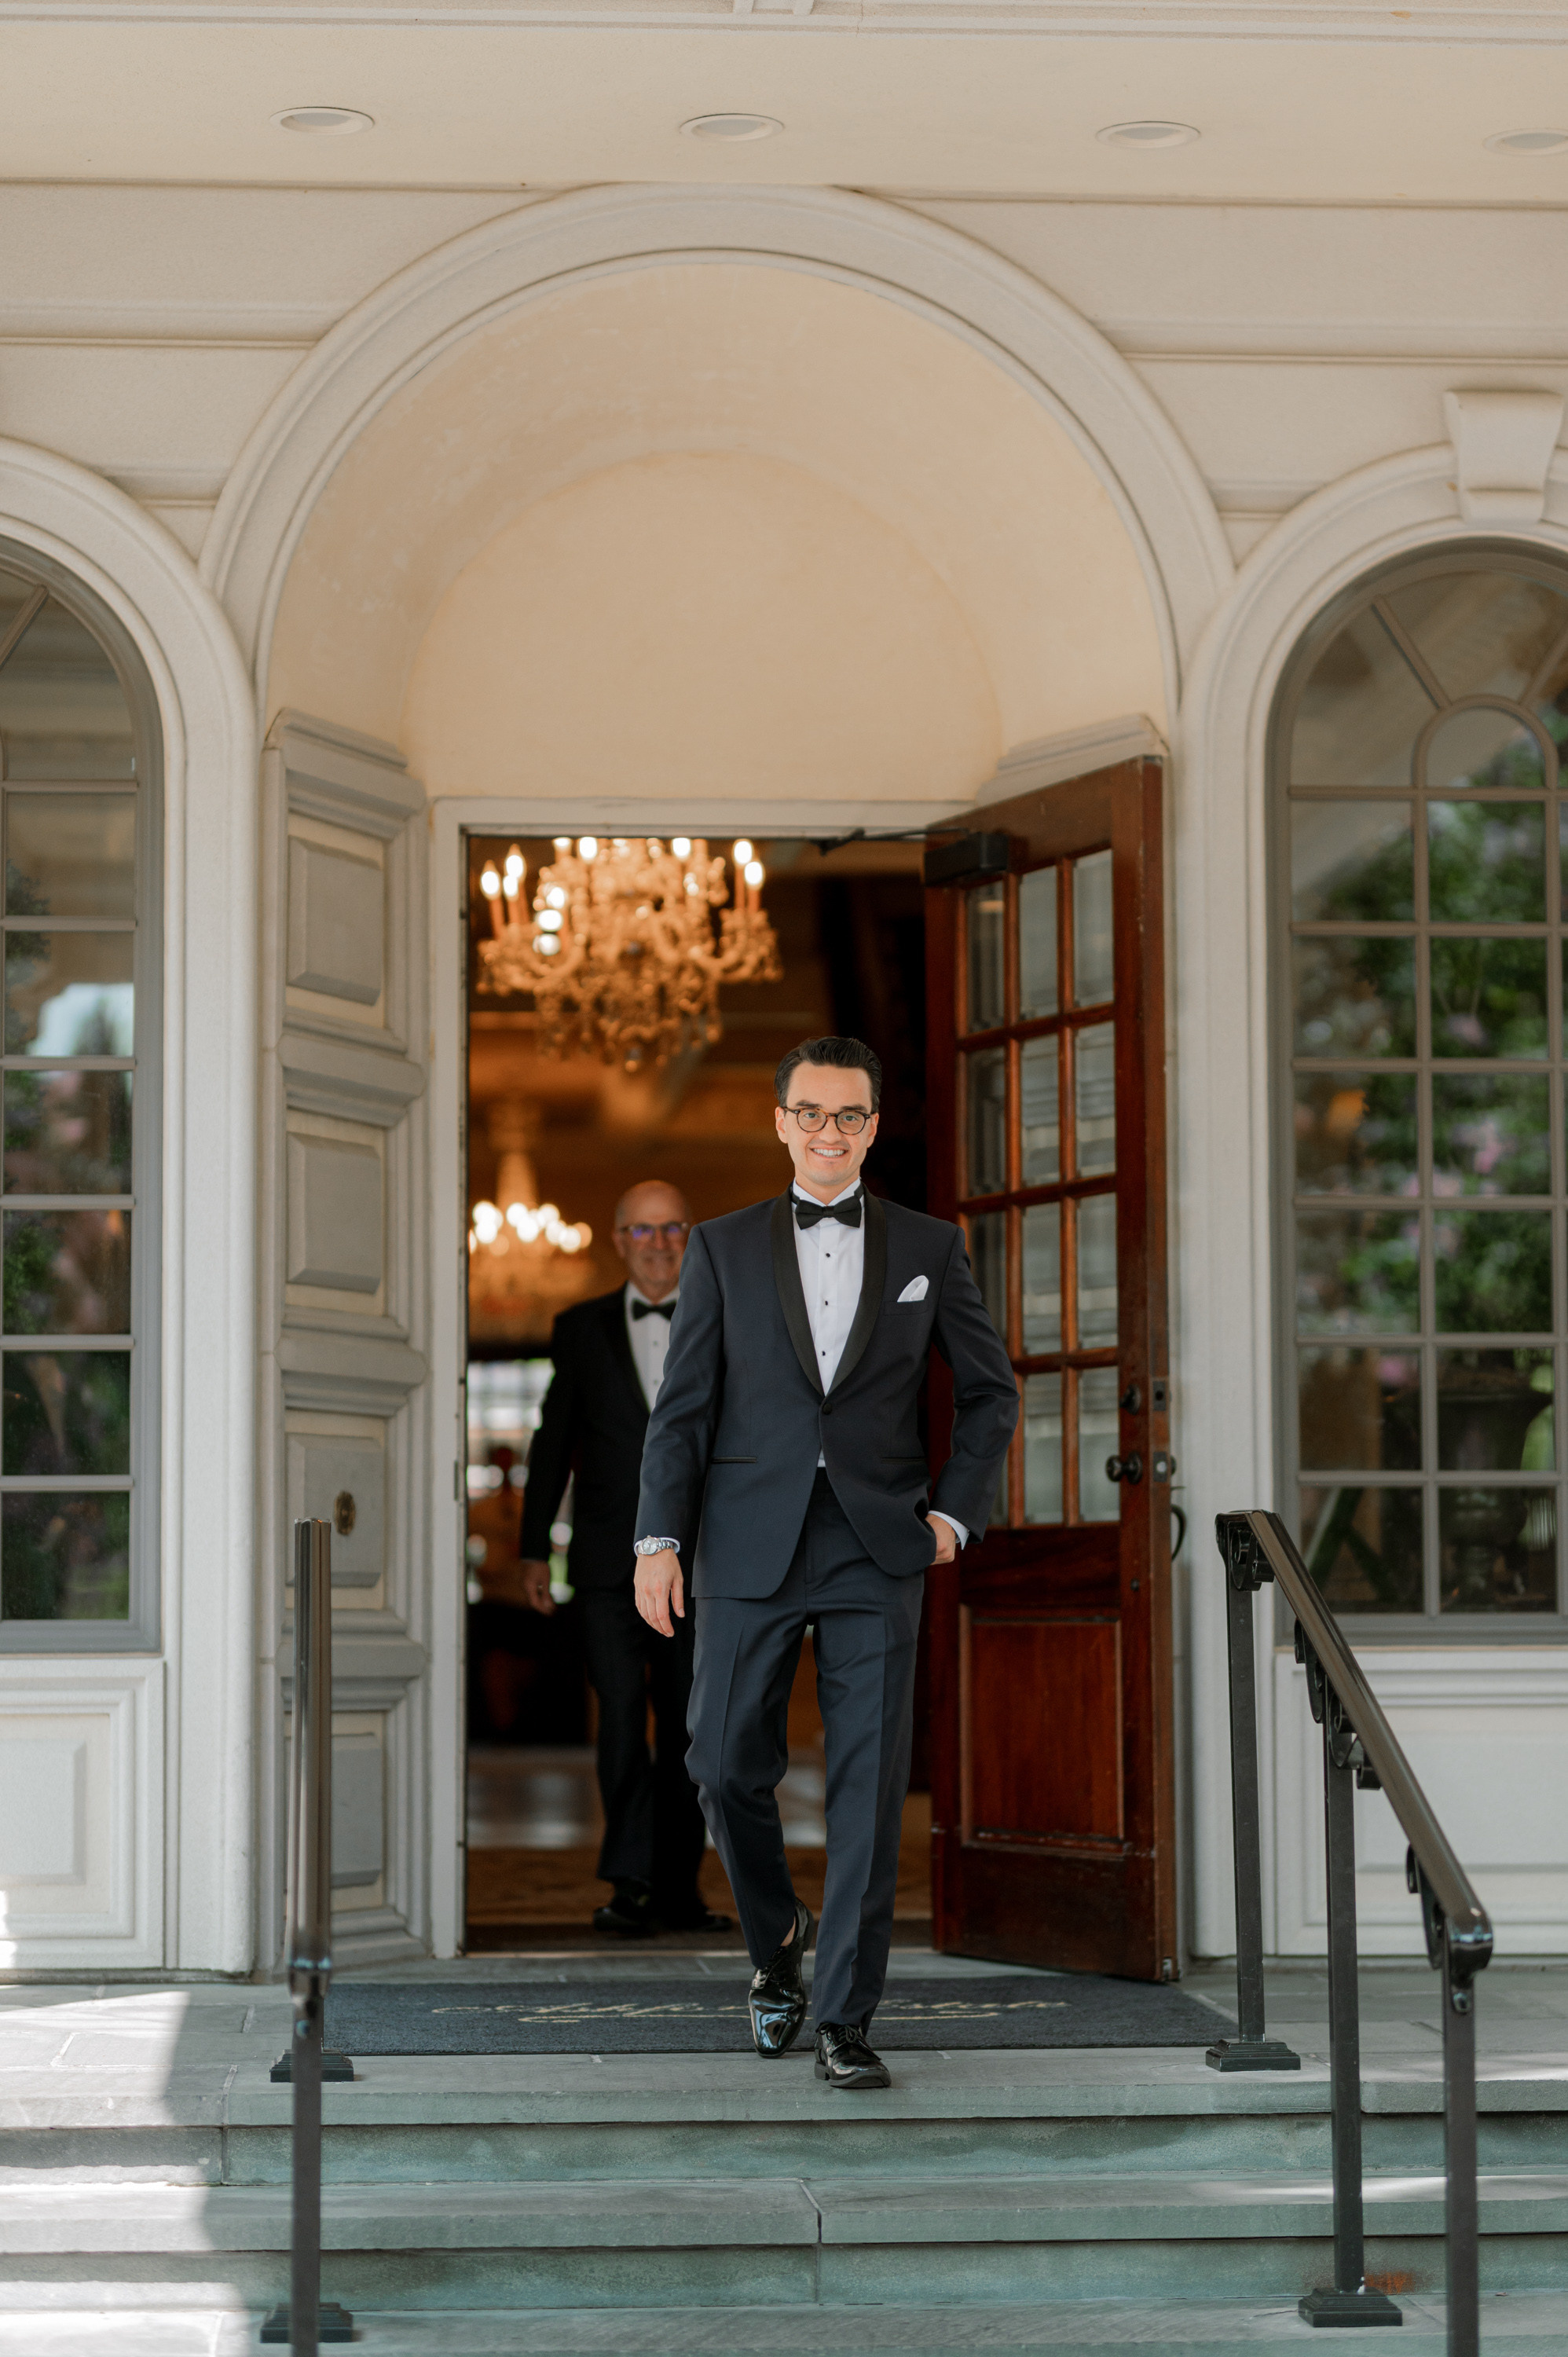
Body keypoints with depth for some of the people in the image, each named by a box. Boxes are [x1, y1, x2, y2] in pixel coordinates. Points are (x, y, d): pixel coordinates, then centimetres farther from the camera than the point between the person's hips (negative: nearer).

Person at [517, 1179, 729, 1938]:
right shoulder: (582, 1328, 9)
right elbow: (553, 1441, 11)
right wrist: (534, 1547, 7)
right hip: (610, 1564, -1)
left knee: (688, 1727, 5)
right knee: (622, 1714, -13)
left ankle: (677, 1888, 13)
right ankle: (630, 1883, -15)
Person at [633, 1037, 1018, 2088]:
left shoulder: (930, 1247, 8)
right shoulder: (723, 1248, 7)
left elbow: (992, 1391, 14)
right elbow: (683, 1407, 4)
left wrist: (956, 1513, 3)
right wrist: (660, 1538, -4)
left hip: (877, 1553, 0)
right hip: (750, 1548, 0)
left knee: (870, 1784, -5)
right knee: (730, 1766, 0)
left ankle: (847, 2019, 0)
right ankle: (779, 1942, 28)